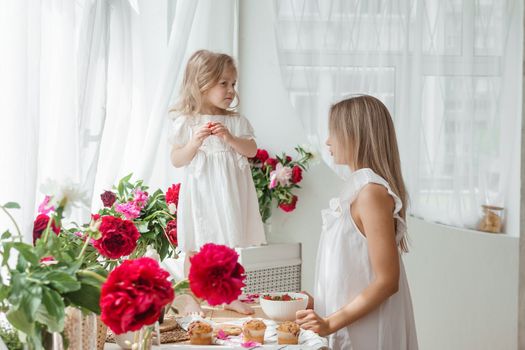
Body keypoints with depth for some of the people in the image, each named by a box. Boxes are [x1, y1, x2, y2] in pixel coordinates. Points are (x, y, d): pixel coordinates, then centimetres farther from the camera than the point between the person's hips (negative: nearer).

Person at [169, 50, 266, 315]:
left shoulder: (236, 121, 4)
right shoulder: (186, 121, -6)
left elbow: (251, 150, -3)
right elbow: (177, 160, -7)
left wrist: (230, 138, -19)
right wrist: (196, 140, -22)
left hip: (228, 193, 3)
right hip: (200, 192, -3)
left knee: (230, 247, 13)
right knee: (195, 250, 6)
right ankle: (193, 300, 20)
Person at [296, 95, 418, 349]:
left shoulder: (372, 192, -20)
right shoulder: (359, 188, 8)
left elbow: (387, 281, -21)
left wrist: (331, 323, -21)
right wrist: (320, 303, 11)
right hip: (352, 326, 8)